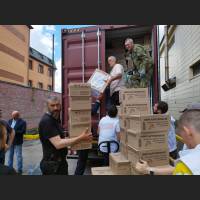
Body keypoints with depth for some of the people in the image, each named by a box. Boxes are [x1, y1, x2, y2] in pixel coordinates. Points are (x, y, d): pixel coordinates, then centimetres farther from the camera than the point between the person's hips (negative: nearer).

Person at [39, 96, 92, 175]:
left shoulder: (55, 119, 8)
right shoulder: (46, 121, -22)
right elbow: (58, 143, -29)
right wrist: (81, 138, -28)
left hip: (61, 162, 9)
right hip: (52, 164, -9)